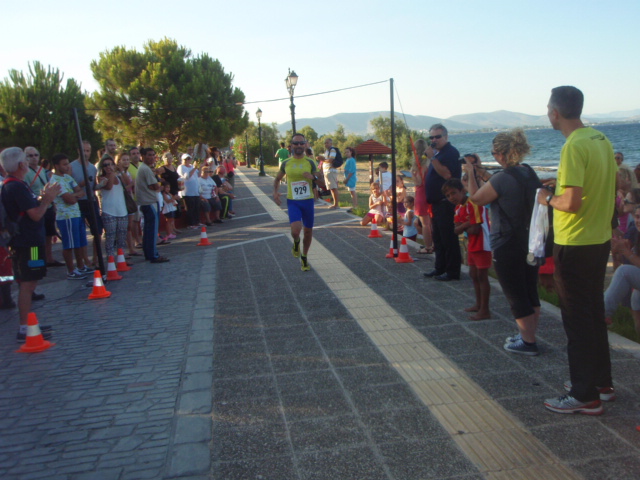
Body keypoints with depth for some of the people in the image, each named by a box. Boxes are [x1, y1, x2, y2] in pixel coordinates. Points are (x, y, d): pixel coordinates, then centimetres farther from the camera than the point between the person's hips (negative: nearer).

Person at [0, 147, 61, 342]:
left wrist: (43, 197, 10)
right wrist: (47, 199, -7)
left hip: (25, 241, 11)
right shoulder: (17, 187, -18)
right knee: (27, 284, -7)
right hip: (28, 243, -11)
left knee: (29, 283, 16)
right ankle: (24, 330, -3)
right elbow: (36, 215, -20)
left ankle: (28, 325, 24)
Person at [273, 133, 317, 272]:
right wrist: (275, 191, -1)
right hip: (292, 201, -1)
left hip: (308, 200, 1)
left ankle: (304, 258, 31)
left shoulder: (310, 163, 1)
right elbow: (277, 179, 17)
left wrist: (312, 177, -18)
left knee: (308, 230, 9)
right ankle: (296, 243, 16)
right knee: (296, 229, -22)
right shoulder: (286, 163, 2)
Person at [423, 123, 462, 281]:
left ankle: (453, 272, 0)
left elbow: (447, 174, -26)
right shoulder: (438, 153, 18)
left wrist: (432, 158, -26)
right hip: (437, 202, 10)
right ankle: (440, 268, 24)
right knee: (438, 238, 15)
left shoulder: (451, 152, -12)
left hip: (446, 203, -10)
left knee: (448, 238, -6)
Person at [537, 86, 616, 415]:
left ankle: (585, 395, 11)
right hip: (601, 239, 9)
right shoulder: (601, 140, 7)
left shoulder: (574, 147, -20)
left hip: (575, 245, -9)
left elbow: (571, 202, -26)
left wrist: (548, 199, -7)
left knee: (577, 318, 1)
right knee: (594, 311, 19)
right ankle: (601, 380, 33)